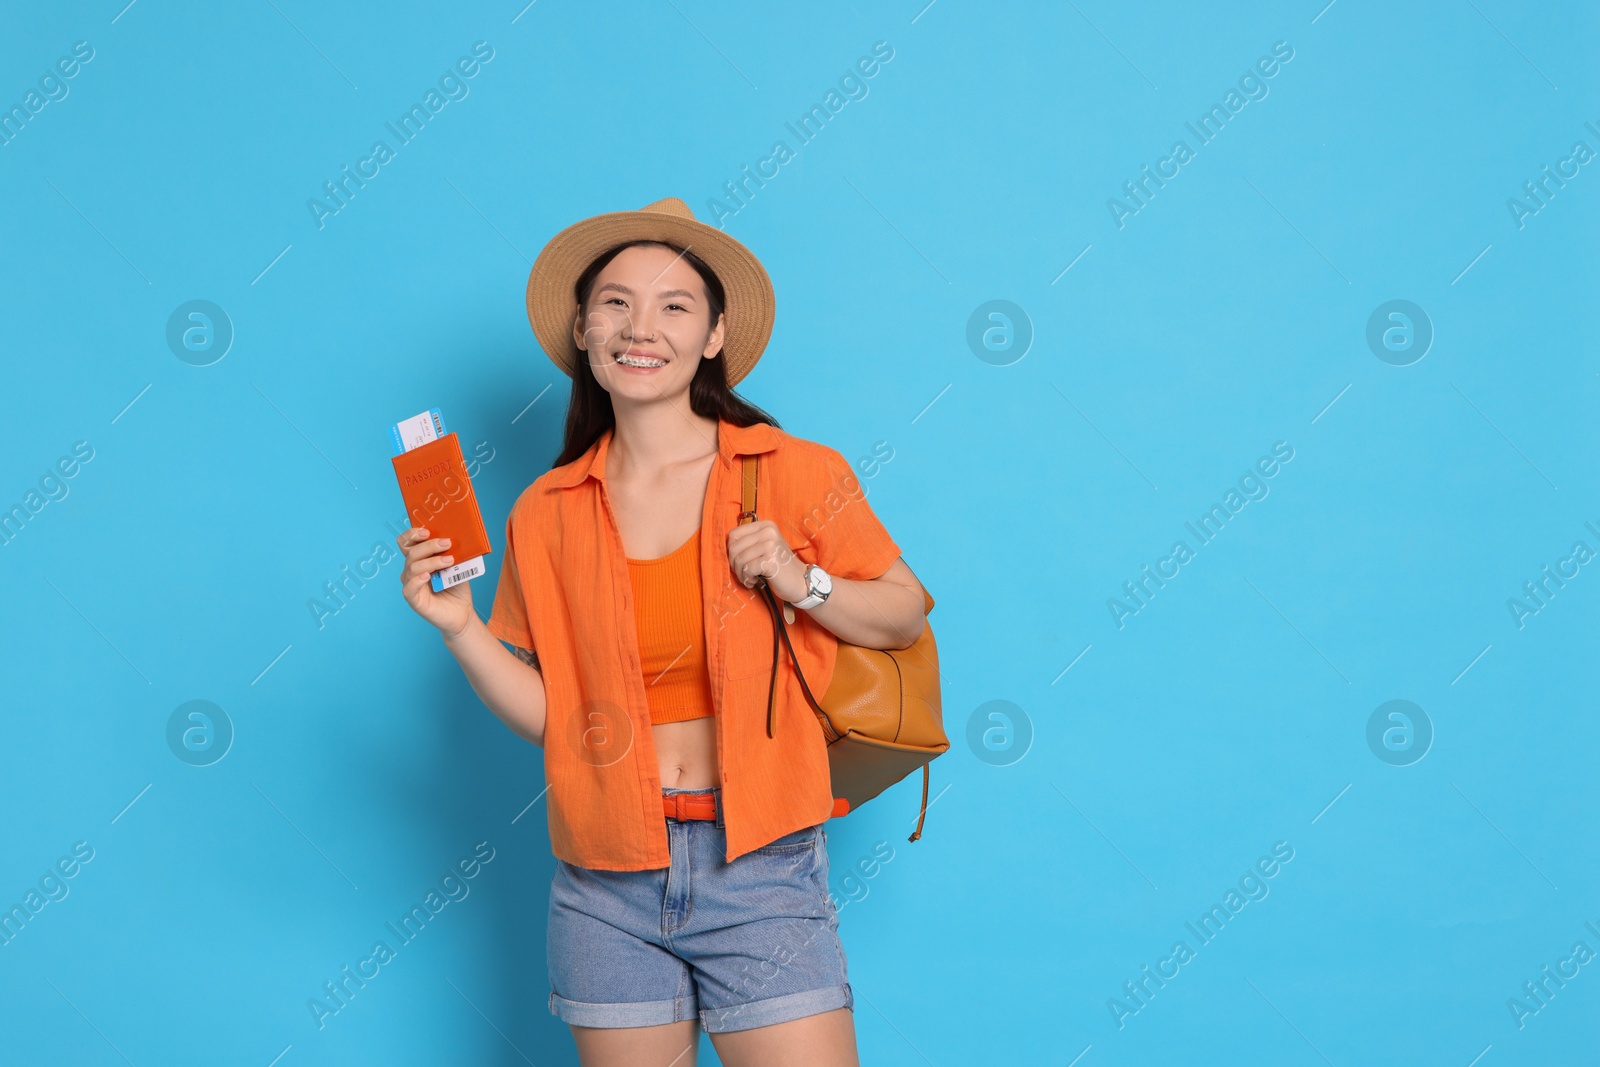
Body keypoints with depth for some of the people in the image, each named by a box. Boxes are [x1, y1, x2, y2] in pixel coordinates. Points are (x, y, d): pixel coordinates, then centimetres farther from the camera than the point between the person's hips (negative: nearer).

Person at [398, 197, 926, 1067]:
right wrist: (458, 627, -8)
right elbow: (547, 714, 6)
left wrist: (802, 585, -12)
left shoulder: (796, 474, -3)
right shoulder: (546, 514, 4)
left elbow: (906, 612, 5)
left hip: (759, 866, -2)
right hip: (606, 883, 3)